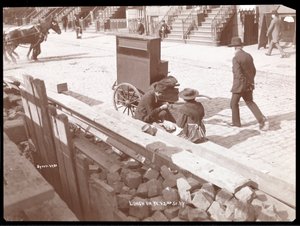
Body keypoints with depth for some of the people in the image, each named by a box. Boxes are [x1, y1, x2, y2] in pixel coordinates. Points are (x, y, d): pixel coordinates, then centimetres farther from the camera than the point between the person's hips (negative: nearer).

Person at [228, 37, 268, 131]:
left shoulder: (236, 58, -19)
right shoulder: (248, 56, 4)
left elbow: (238, 74, -25)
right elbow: (254, 70, 11)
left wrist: (247, 84, -17)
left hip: (239, 85, -7)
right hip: (249, 84, 7)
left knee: (234, 103, 13)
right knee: (250, 102, 18)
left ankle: (236, 122, 26)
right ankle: (262, 120, 5)